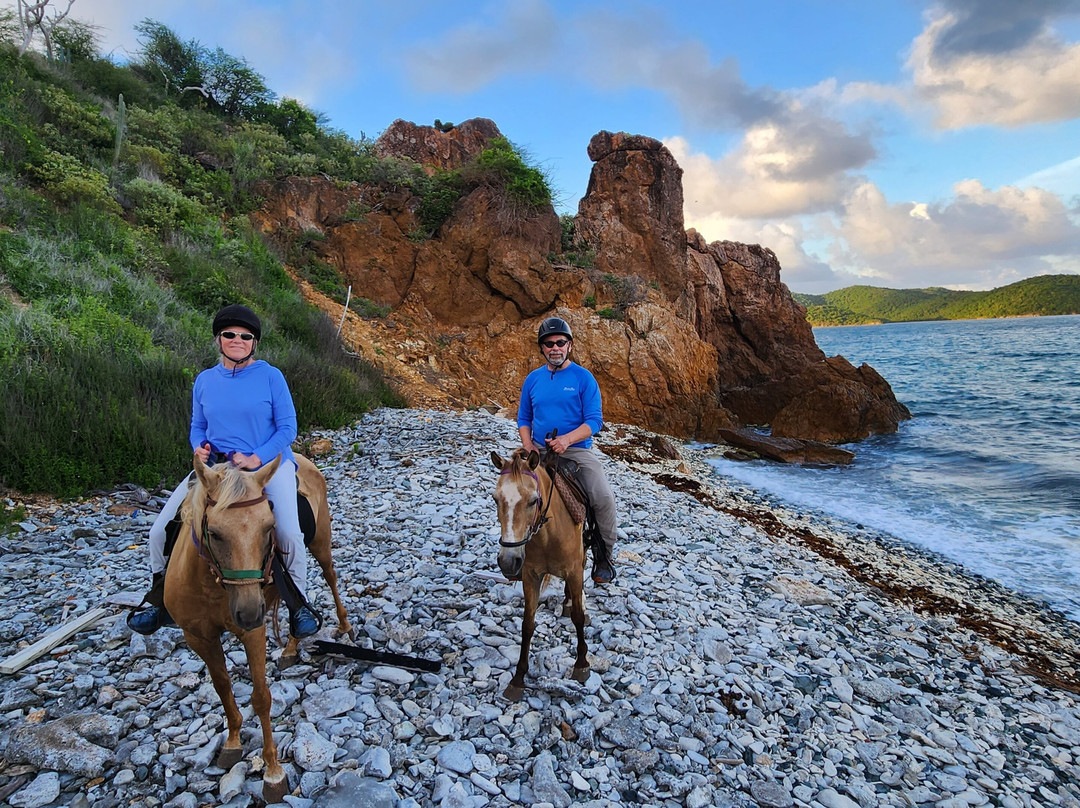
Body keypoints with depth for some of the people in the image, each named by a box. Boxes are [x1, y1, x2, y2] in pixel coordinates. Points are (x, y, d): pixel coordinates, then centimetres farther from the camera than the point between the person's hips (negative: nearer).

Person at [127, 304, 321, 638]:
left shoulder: (271, 376, -4)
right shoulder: (204, 380, 8)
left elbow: (287, 428, -5)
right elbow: (198, 426, 17)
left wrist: (256, 459, -18)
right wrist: (199, 447, -6)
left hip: (270, 462, -4)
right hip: (214, 464, 5)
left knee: (289, 531, -26)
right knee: (160, 530, -3)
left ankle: (298, 605, -2)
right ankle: (162, 600, 23)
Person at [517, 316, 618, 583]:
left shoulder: (583, 378, -2)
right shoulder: (533, 379, 8)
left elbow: (595, 420, -7)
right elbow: (523, 419, 14)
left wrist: (568, 439, -23)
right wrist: (528, 446, -5)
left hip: (577, 450, -3)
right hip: (539, 452, 4)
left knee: (604, 498, -23)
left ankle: (604, 556, 0)